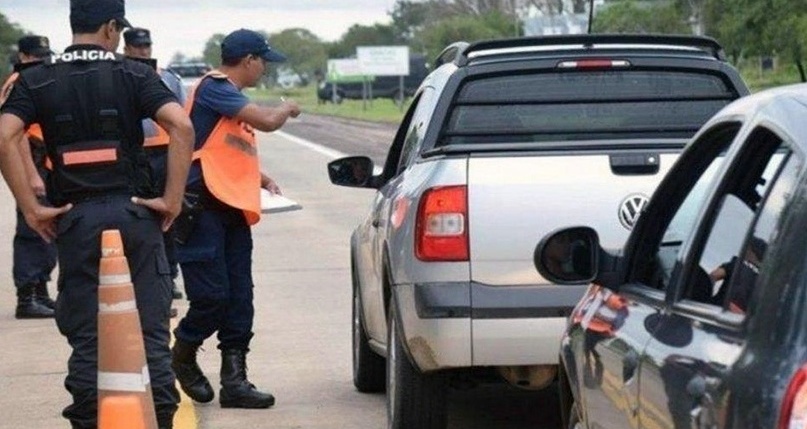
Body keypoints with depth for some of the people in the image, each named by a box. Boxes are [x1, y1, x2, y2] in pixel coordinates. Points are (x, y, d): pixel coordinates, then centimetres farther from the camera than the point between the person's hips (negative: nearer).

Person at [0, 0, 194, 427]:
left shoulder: (36, 80, 5)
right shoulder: (134, 75, 1)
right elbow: (181, 126, -14)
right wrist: (172, 200, -8)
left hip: (76, 218, 1)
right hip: (134, 212, -1)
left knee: (86, 339, 7)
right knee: (151, 334, 6)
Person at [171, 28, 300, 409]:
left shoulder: (234, 99, 21)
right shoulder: (213, 87, -9)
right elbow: (267, 121, -18)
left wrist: (264, 181, 18)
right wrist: (287, 109, 3)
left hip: (234, 211, 9)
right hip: (203, 208, -9)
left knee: (239, 299, 3)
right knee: (212, 295, -9)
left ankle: (234, 379, 4)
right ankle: (183, 357, 15)